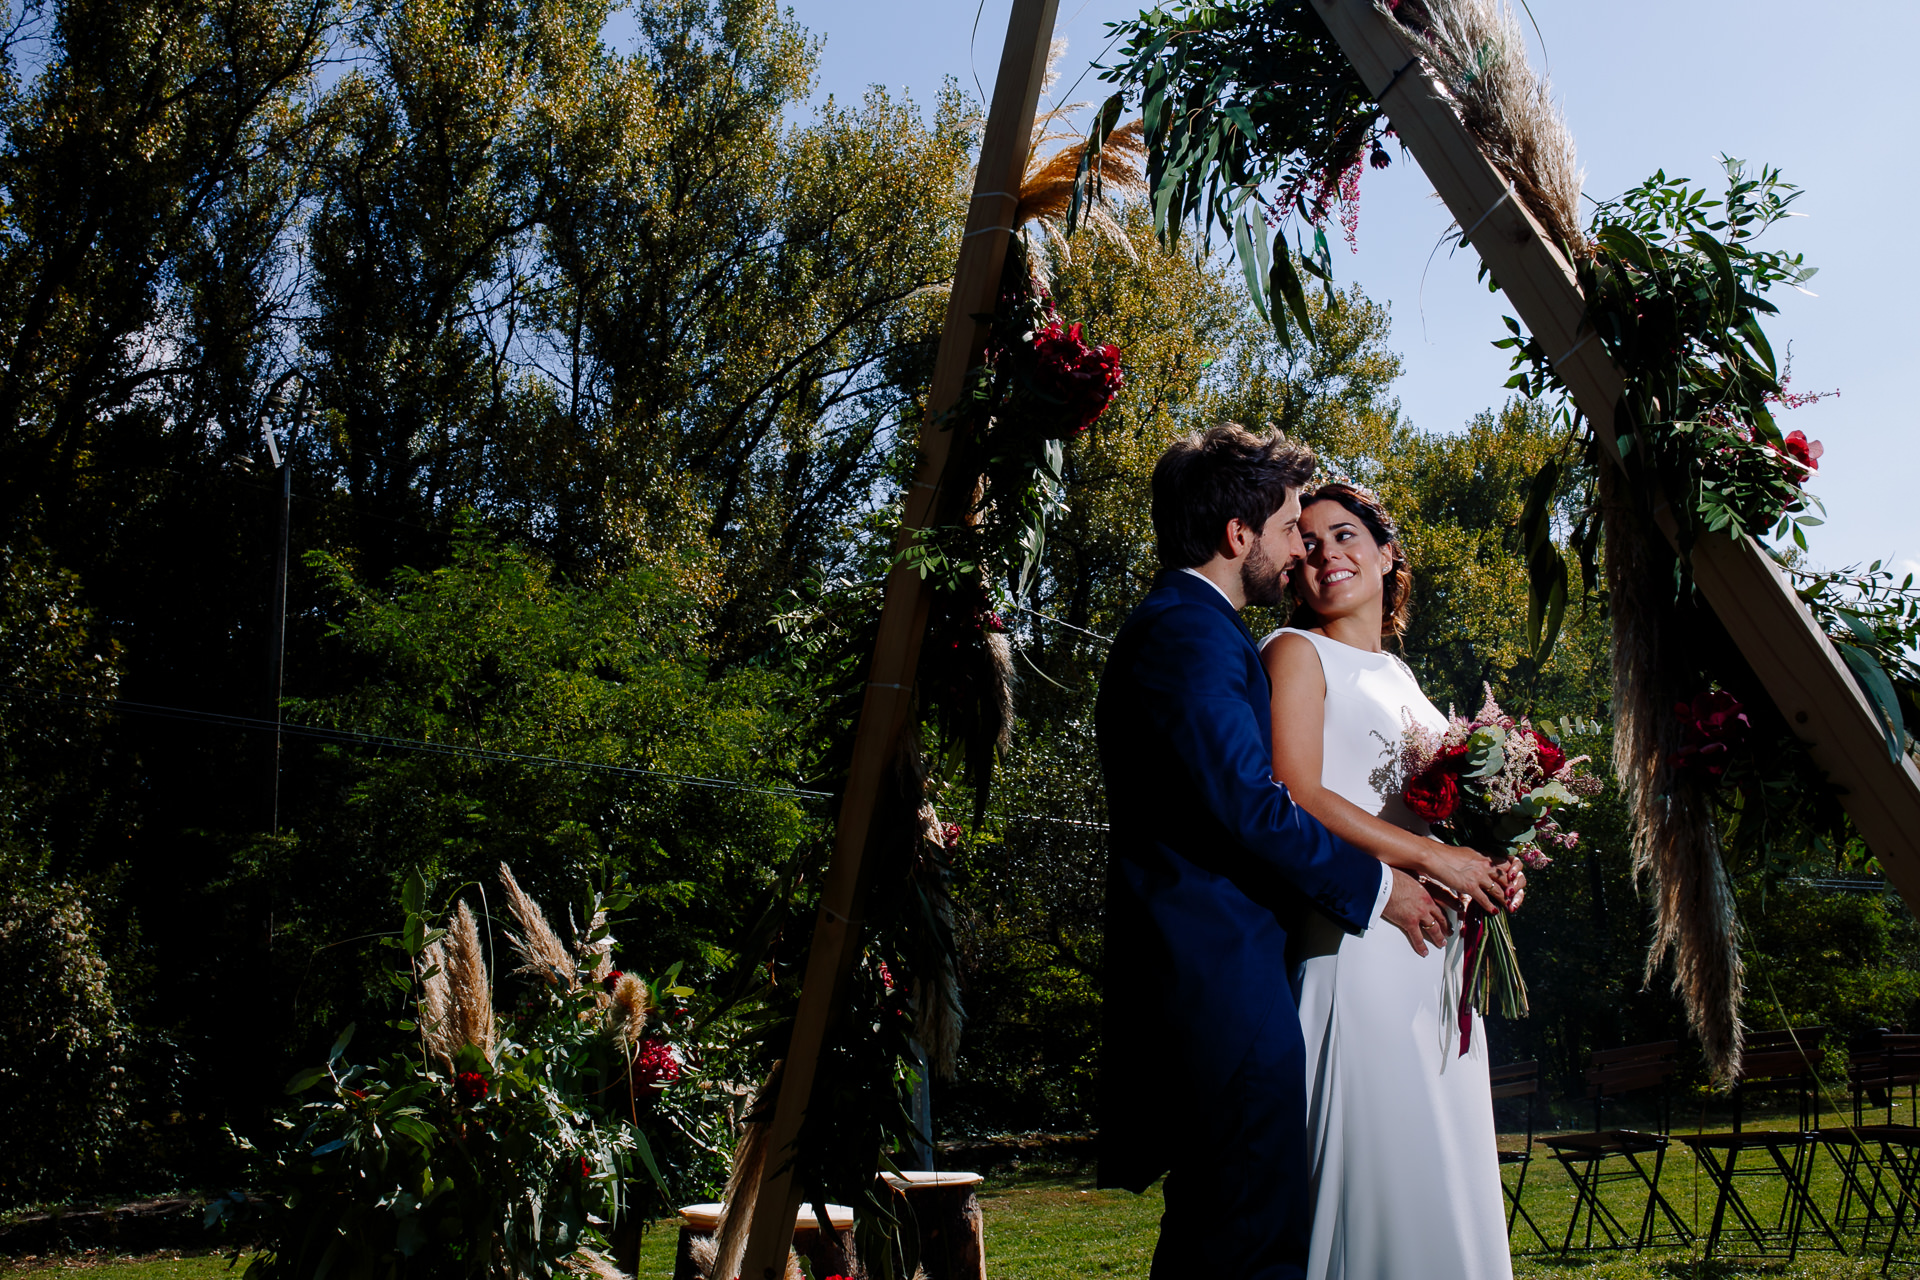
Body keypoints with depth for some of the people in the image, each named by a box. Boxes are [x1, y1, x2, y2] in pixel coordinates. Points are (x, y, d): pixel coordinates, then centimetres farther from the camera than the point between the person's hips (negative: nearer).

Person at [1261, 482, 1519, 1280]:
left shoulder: (1396, 673, 21)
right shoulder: (1298, 652, -1)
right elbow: (1298, 796, -14)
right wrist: (1432, 856, -15)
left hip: (1437, 959, 8)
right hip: (1360, 948, -8)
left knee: (1444, 1171, 9)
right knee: (1378, 1163, -8)